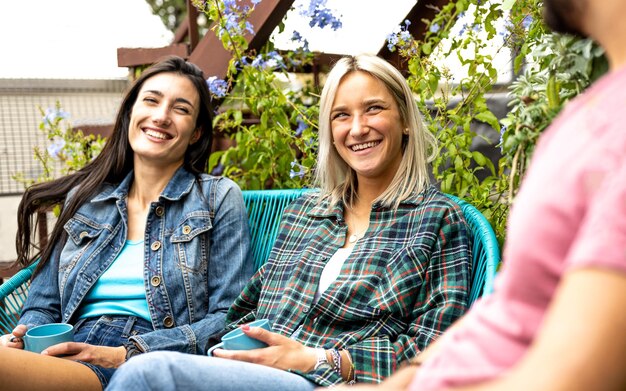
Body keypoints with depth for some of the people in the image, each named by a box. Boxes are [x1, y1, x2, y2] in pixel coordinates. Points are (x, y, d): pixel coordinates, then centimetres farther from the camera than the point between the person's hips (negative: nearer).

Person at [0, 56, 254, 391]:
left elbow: (230, 318, -1)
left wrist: (127, 354, -12)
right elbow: (43, 306, 20)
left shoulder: (219, 198, 6)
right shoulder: (83, 198, 18)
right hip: (68, 360, 5)